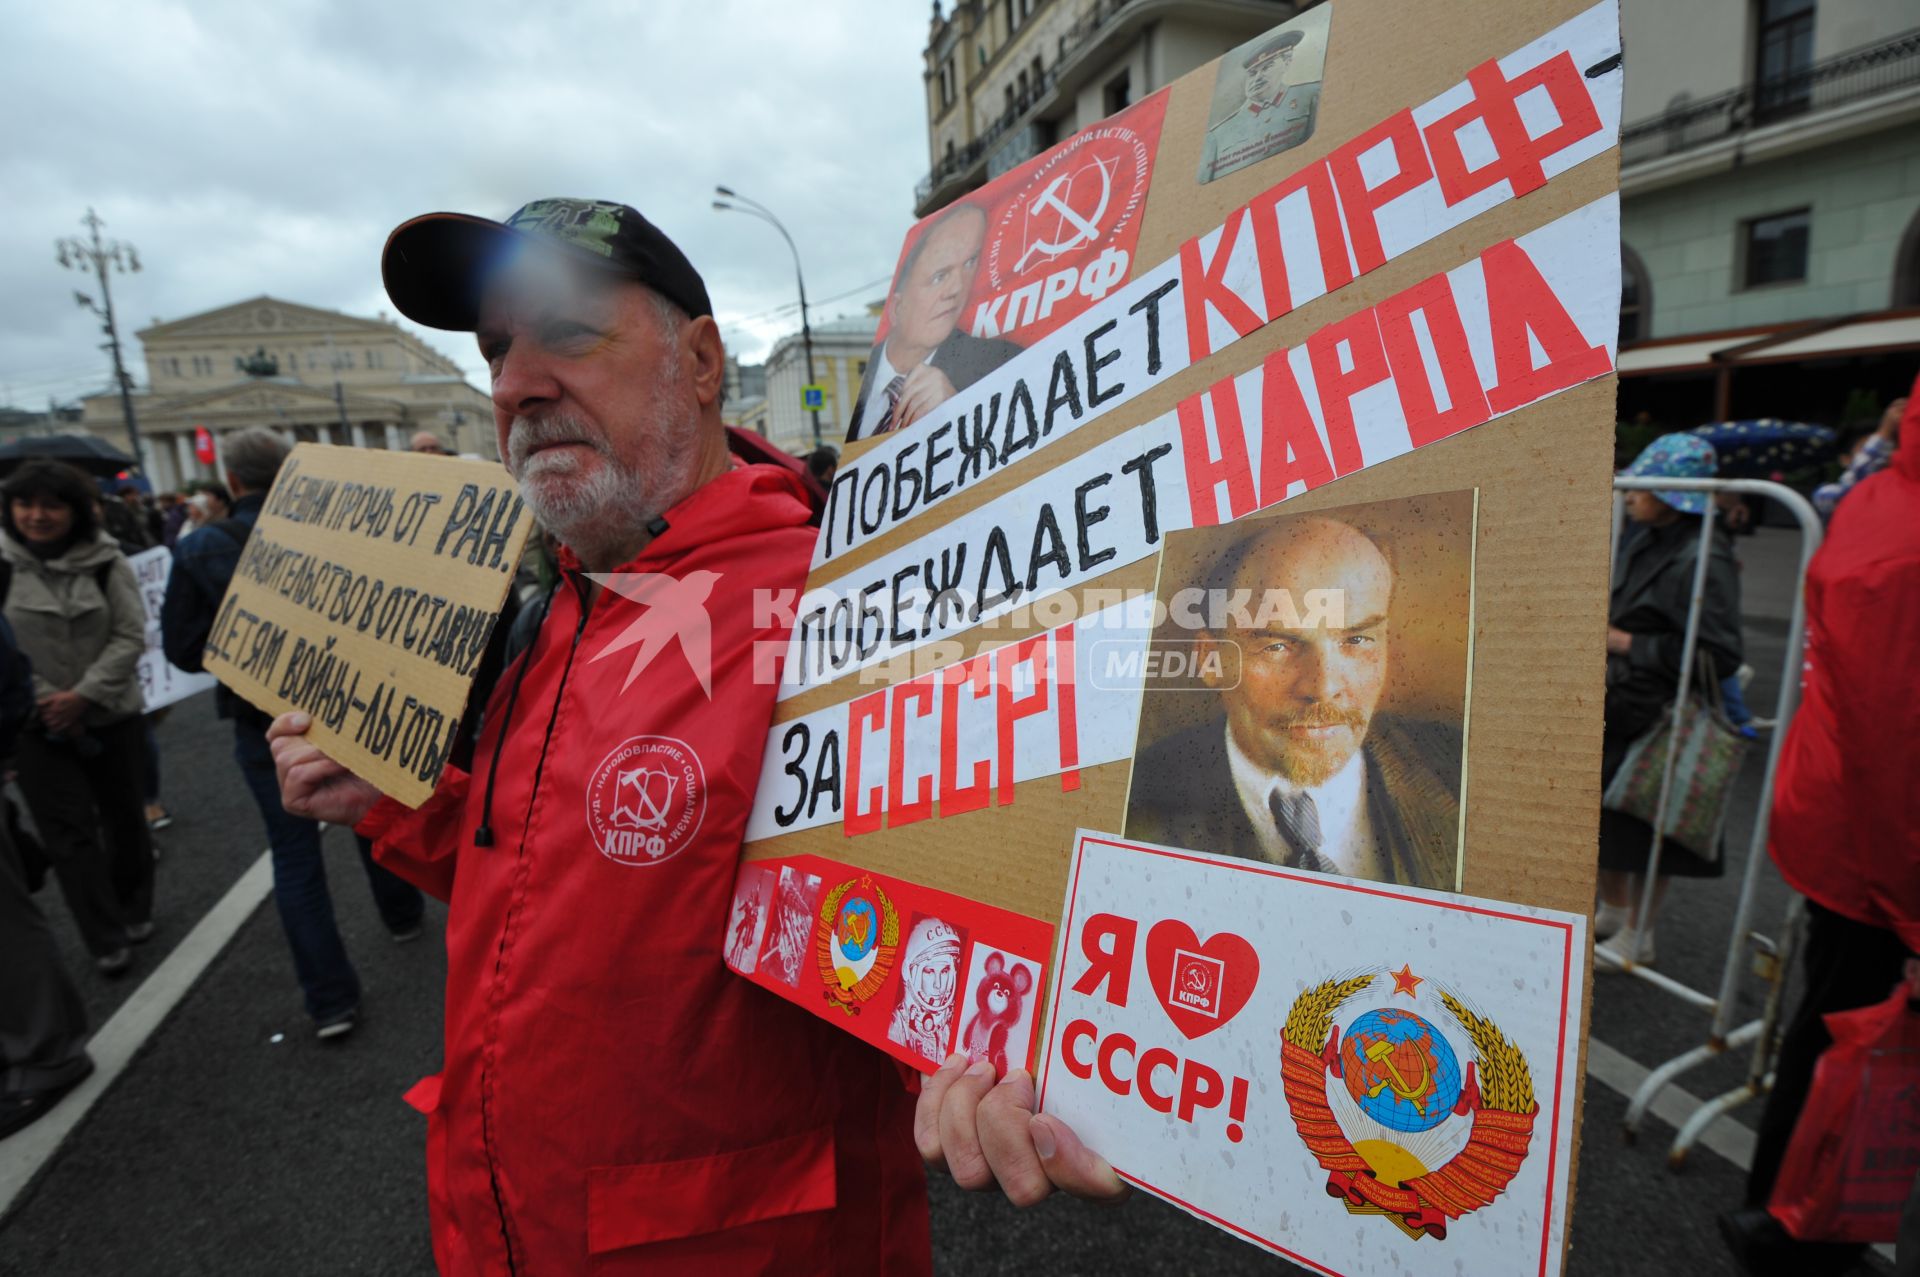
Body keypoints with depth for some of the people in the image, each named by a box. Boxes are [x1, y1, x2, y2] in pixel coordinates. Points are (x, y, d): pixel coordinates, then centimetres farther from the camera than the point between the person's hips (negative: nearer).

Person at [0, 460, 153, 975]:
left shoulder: (106, 562, -5)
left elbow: (130, 636, -7)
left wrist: (85, 695, -15)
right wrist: (42, 699, -13)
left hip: (111, 715, 1)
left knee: (123, 816, 14)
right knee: (70, 832, 1)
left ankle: (135, 911, 34)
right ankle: (107, 941, 11)